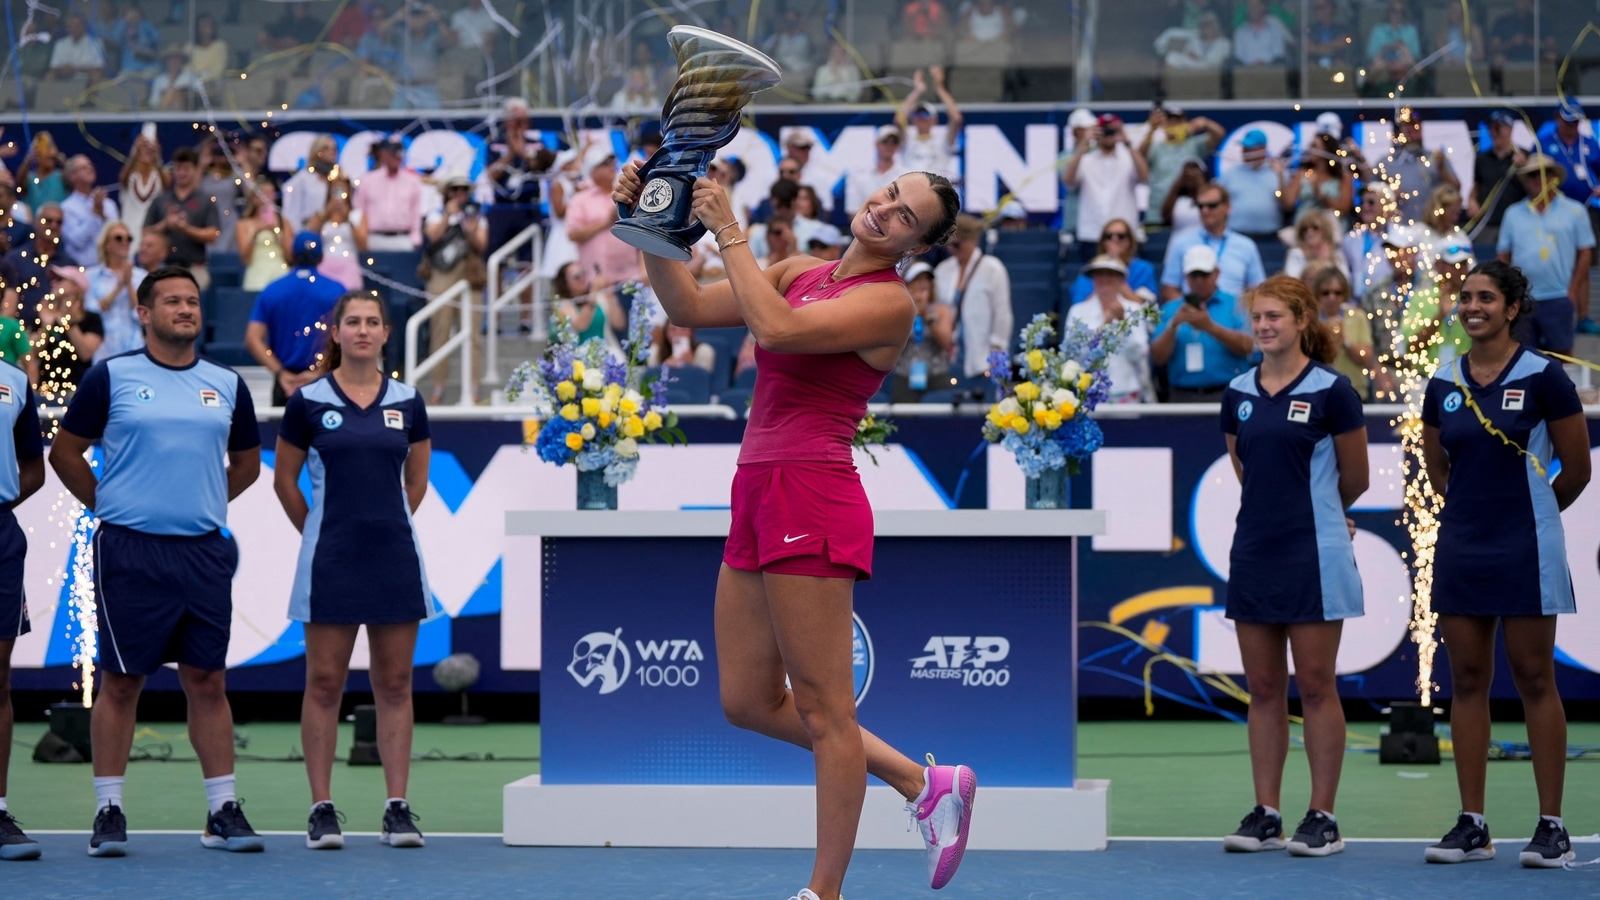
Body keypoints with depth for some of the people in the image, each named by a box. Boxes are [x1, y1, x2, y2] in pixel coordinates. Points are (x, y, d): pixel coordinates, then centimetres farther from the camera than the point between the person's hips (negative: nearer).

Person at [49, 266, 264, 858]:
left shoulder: (226, 384, 10)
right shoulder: (110, 377, 0)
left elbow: (246, 462, 23)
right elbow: (65, 452, 6)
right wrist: (107, 507, 4)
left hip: (204, 552, 3)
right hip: (129, 552, -3)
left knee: (208, 681, 4)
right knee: (121, 681, 0)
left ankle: (223, 812, 8)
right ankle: (109, 813, 6)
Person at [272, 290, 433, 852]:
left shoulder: (407, 402, 5)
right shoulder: (309, 400, -2)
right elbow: (284, 480, 7)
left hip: (394, 555, 2)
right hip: (331, 562, -2)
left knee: (395, 684, 4)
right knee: (325, 684, 0)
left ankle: (397, 808, 7)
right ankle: (322, 809, 5)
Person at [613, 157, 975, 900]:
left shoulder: (889, 301, -7)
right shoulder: (802, 273, 15)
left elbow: (776, 326, -21)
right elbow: (690, 308, 10)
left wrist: (729, 233, -14)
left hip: (811, 500, -9)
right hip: (758, 499, 9)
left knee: (822, 706, -2)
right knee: (749, 703, 12)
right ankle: (925, 784, 23)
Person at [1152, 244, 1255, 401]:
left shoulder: (1235, 304, 8)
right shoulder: (1170, 309, 14)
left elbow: (1246, 346, -6)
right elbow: (1158, 358, 5)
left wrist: (1210, 326, -18)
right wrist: (1172, 326, -11)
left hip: (1227, 394, -2)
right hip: (1183, 396, 2)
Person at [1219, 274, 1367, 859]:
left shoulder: (1331, 391, -7)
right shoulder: (1238, 393, 8)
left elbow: (1355, 481, 1)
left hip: (1313, 557, -5)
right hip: (1254, 551, 5)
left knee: (1315, 686, -1)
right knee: (1263, 688, 7)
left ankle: (1323, 818, 4)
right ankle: (1266, 815, 13)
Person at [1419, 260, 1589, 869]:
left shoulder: (1542, 377, -8)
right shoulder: (1443, 385, 6)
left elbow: (1576, 469, -1)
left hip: (1525, 551, -5)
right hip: (1461, 545, 5)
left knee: (1535, 681, -2)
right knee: (1467, 681, 5)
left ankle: (1552, 827, 2)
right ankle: (1472, 825, 10)